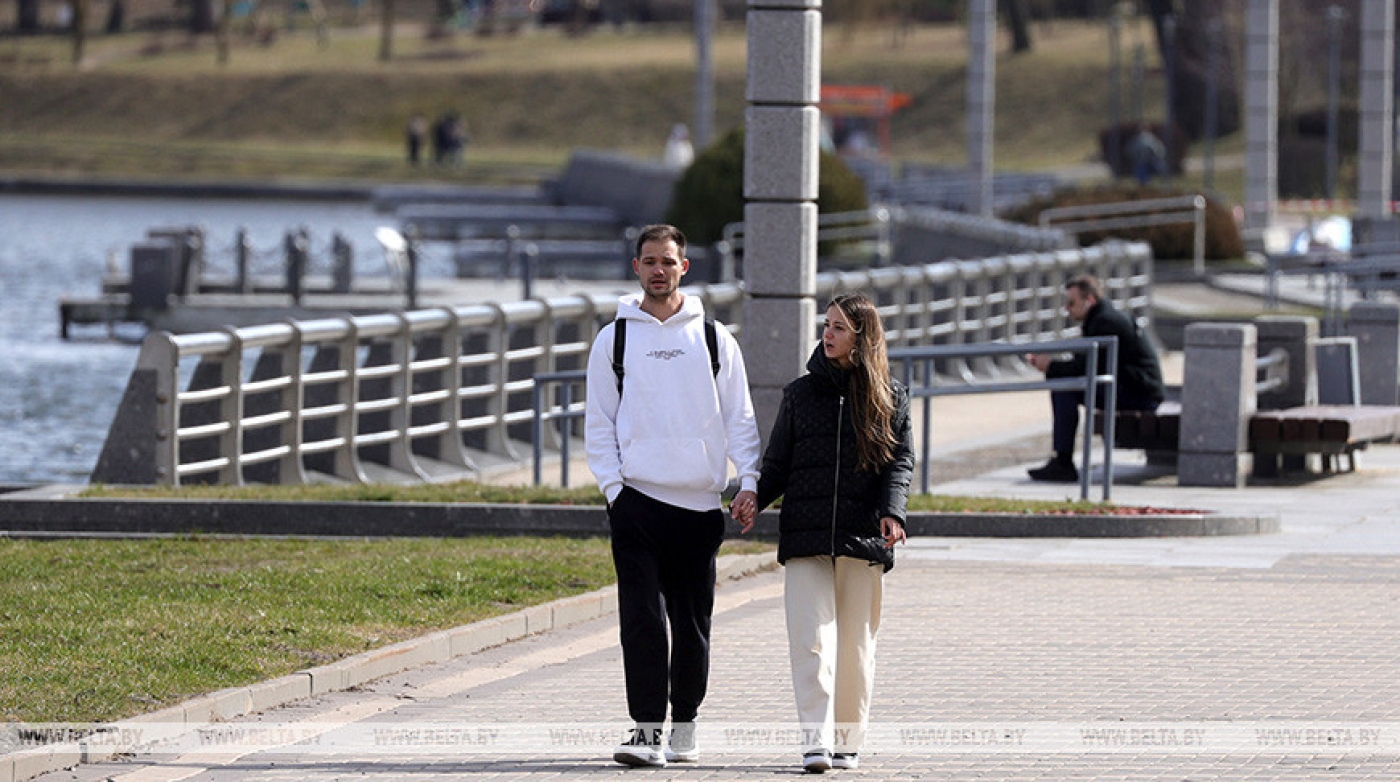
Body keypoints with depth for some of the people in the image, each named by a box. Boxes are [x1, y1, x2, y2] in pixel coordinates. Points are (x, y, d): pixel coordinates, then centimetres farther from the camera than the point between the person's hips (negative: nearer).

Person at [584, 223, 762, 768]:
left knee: (693, 622, 6)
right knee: (642, 618, -11)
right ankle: (647, 729, -13)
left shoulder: (713, 338, 9)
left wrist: (748, 480, -5)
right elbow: (598, 422, 8)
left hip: (699, 503, 1)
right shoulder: (614, 339, 8)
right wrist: (612, 486, -4)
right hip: (636, 499, -1)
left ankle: (684, 726, 17)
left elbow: (739, 416, 8)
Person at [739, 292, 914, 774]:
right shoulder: (801, 393, 12)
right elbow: (778, 463, 15)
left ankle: (847, 740, 15)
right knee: (811, 638, -12)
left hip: (863, 538, -1)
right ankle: (816, 741, -18)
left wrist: (892, 512, -14)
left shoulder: (889, 398, 7)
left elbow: (900, 462, 3)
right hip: (806, 536, 1)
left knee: (855, 643, 4)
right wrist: (755, 500, -3)